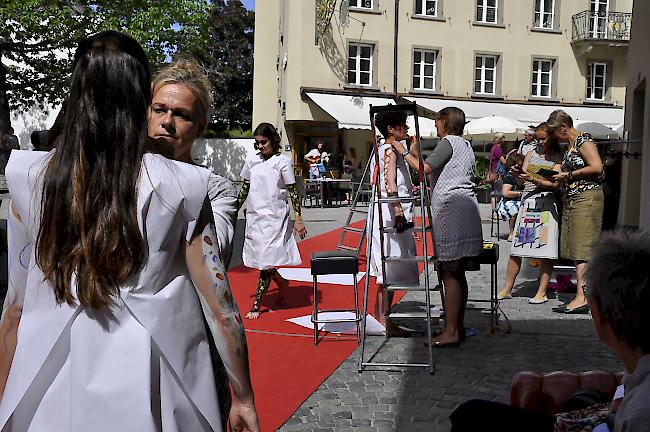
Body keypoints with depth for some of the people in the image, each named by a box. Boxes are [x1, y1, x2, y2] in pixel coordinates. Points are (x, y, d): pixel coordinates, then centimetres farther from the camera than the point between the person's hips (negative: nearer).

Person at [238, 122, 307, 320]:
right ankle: (281, 282, 35)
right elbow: (245, 188, 17)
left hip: (274, 216, -5)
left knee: (265, 259, -6)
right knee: (257, 257, 8)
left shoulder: (282, 161, -5)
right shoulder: (251, 160, 8)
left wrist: (298, 220, -10)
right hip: (254, 215, 5)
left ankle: (257, 304, 0)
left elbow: (293, 192, -5)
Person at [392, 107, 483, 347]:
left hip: (450, 208, -10)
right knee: (458, 273, 11)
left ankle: (450, 332, -10)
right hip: (467, 208, 10)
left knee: (449, 273, -10)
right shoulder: (466, 146, 25)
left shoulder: (448, 142, -3)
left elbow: (425, 169, -14)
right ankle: (459, 326, 15)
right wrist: (417, 155, 25)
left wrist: (404, 153, 0)